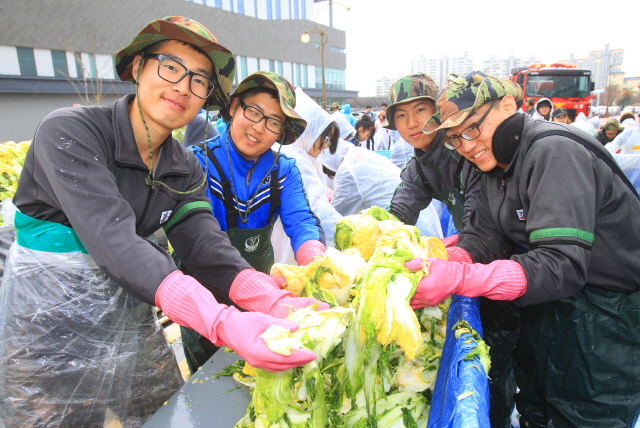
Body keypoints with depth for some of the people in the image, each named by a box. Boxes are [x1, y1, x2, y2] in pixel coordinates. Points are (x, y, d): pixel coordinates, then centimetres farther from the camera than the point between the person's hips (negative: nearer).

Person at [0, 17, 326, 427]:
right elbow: (112, 238, -33)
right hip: (49, 329, -5)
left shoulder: (185, 169, -1)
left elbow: (206, 246, -14)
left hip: (132, 324, 5)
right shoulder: (69, 131, -20)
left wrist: (276, 302, -32)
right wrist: (221, 322, -44)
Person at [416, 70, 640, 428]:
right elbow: (485, 236, -5)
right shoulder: (497, 162, 2)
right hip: (551, 305, 8)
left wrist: (459, 278, -43)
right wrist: (444, 262, -25)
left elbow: (562, 264, -34)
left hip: (610, 314, -8)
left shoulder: (554, 152, -26)